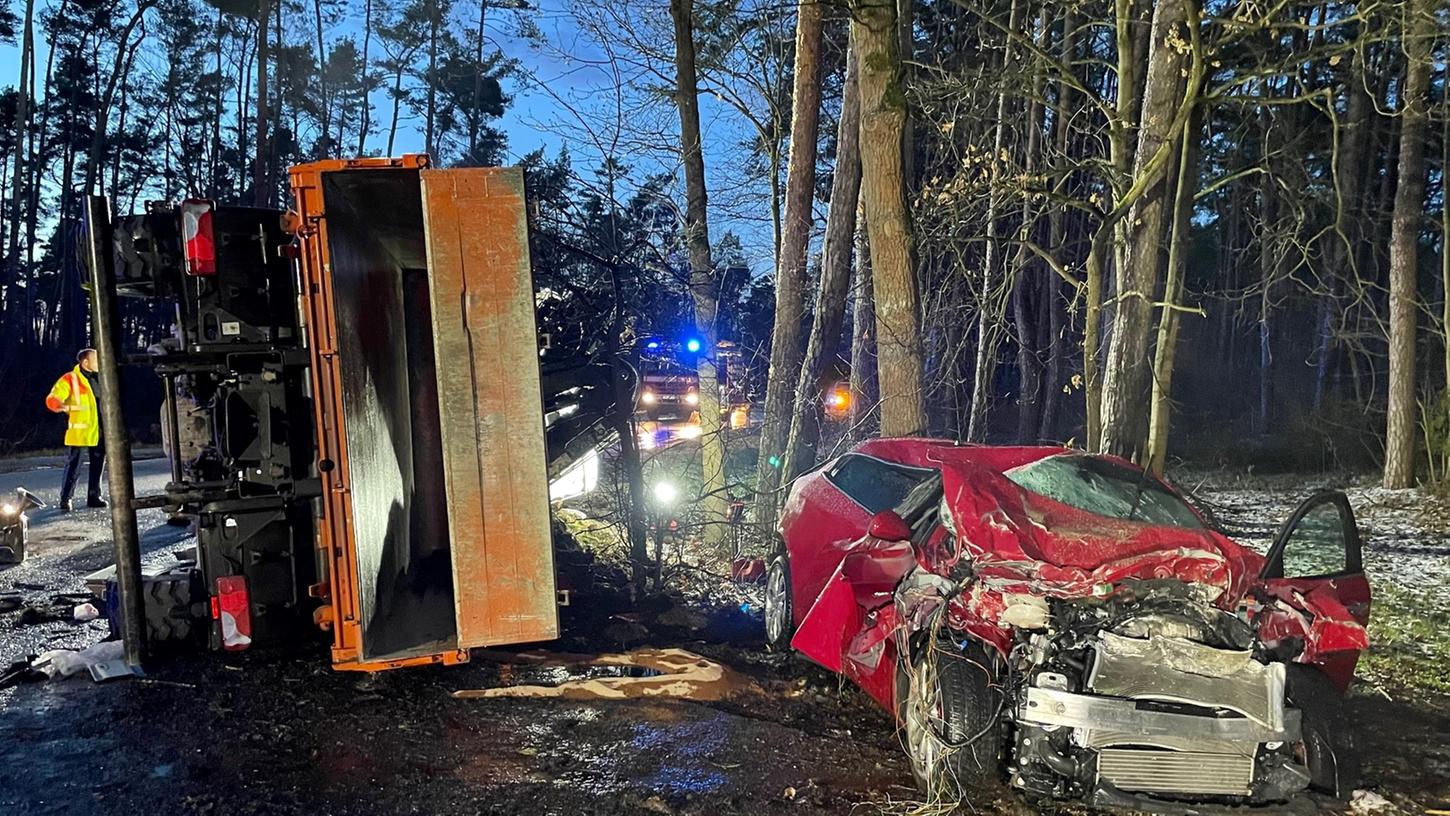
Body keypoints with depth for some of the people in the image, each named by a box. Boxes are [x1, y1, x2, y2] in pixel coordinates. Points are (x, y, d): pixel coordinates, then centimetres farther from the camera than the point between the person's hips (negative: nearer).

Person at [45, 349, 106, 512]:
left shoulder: (98, 378, 13)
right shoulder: (70, 379, -9)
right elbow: (51, 400, -14)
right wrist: (64, 407, -35)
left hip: (98, 432, 7)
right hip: (78, 432, -7)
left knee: (98, 465, 12)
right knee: (73, 467, -5)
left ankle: (94, 497, 23)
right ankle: (65, 499, 4)